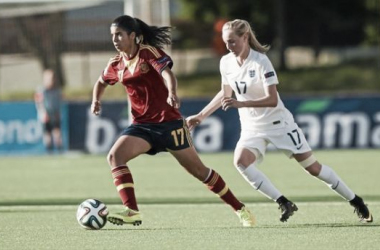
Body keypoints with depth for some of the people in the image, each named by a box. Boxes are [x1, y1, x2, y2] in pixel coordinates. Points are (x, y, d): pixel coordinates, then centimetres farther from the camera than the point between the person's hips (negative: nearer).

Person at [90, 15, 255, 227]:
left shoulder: (149, 52, -12)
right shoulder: (116, 64, 6)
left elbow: (167, 73, -28)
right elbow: (102, 82, 26)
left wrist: (172, 94, -49)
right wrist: (96, 100, 5)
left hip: (168, 122, -5)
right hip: (142, 125, 5)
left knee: (198, 170, 2)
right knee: (115, 156, -20)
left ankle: (240, 209, 17)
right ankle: (132, 212, -26)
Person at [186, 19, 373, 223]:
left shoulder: (260, 61, -20)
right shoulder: (226, 63, -2)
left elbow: (272, 100, -27)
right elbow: (225, 94, 17)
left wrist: (241, 104, -38)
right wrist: (200, 116, 14)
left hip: (278, 123, -5)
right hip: (252, 127, 5)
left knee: (313, 167, -1)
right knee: (240, 161, -26)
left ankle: (356, 202, 16)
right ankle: (284, 204, -21)